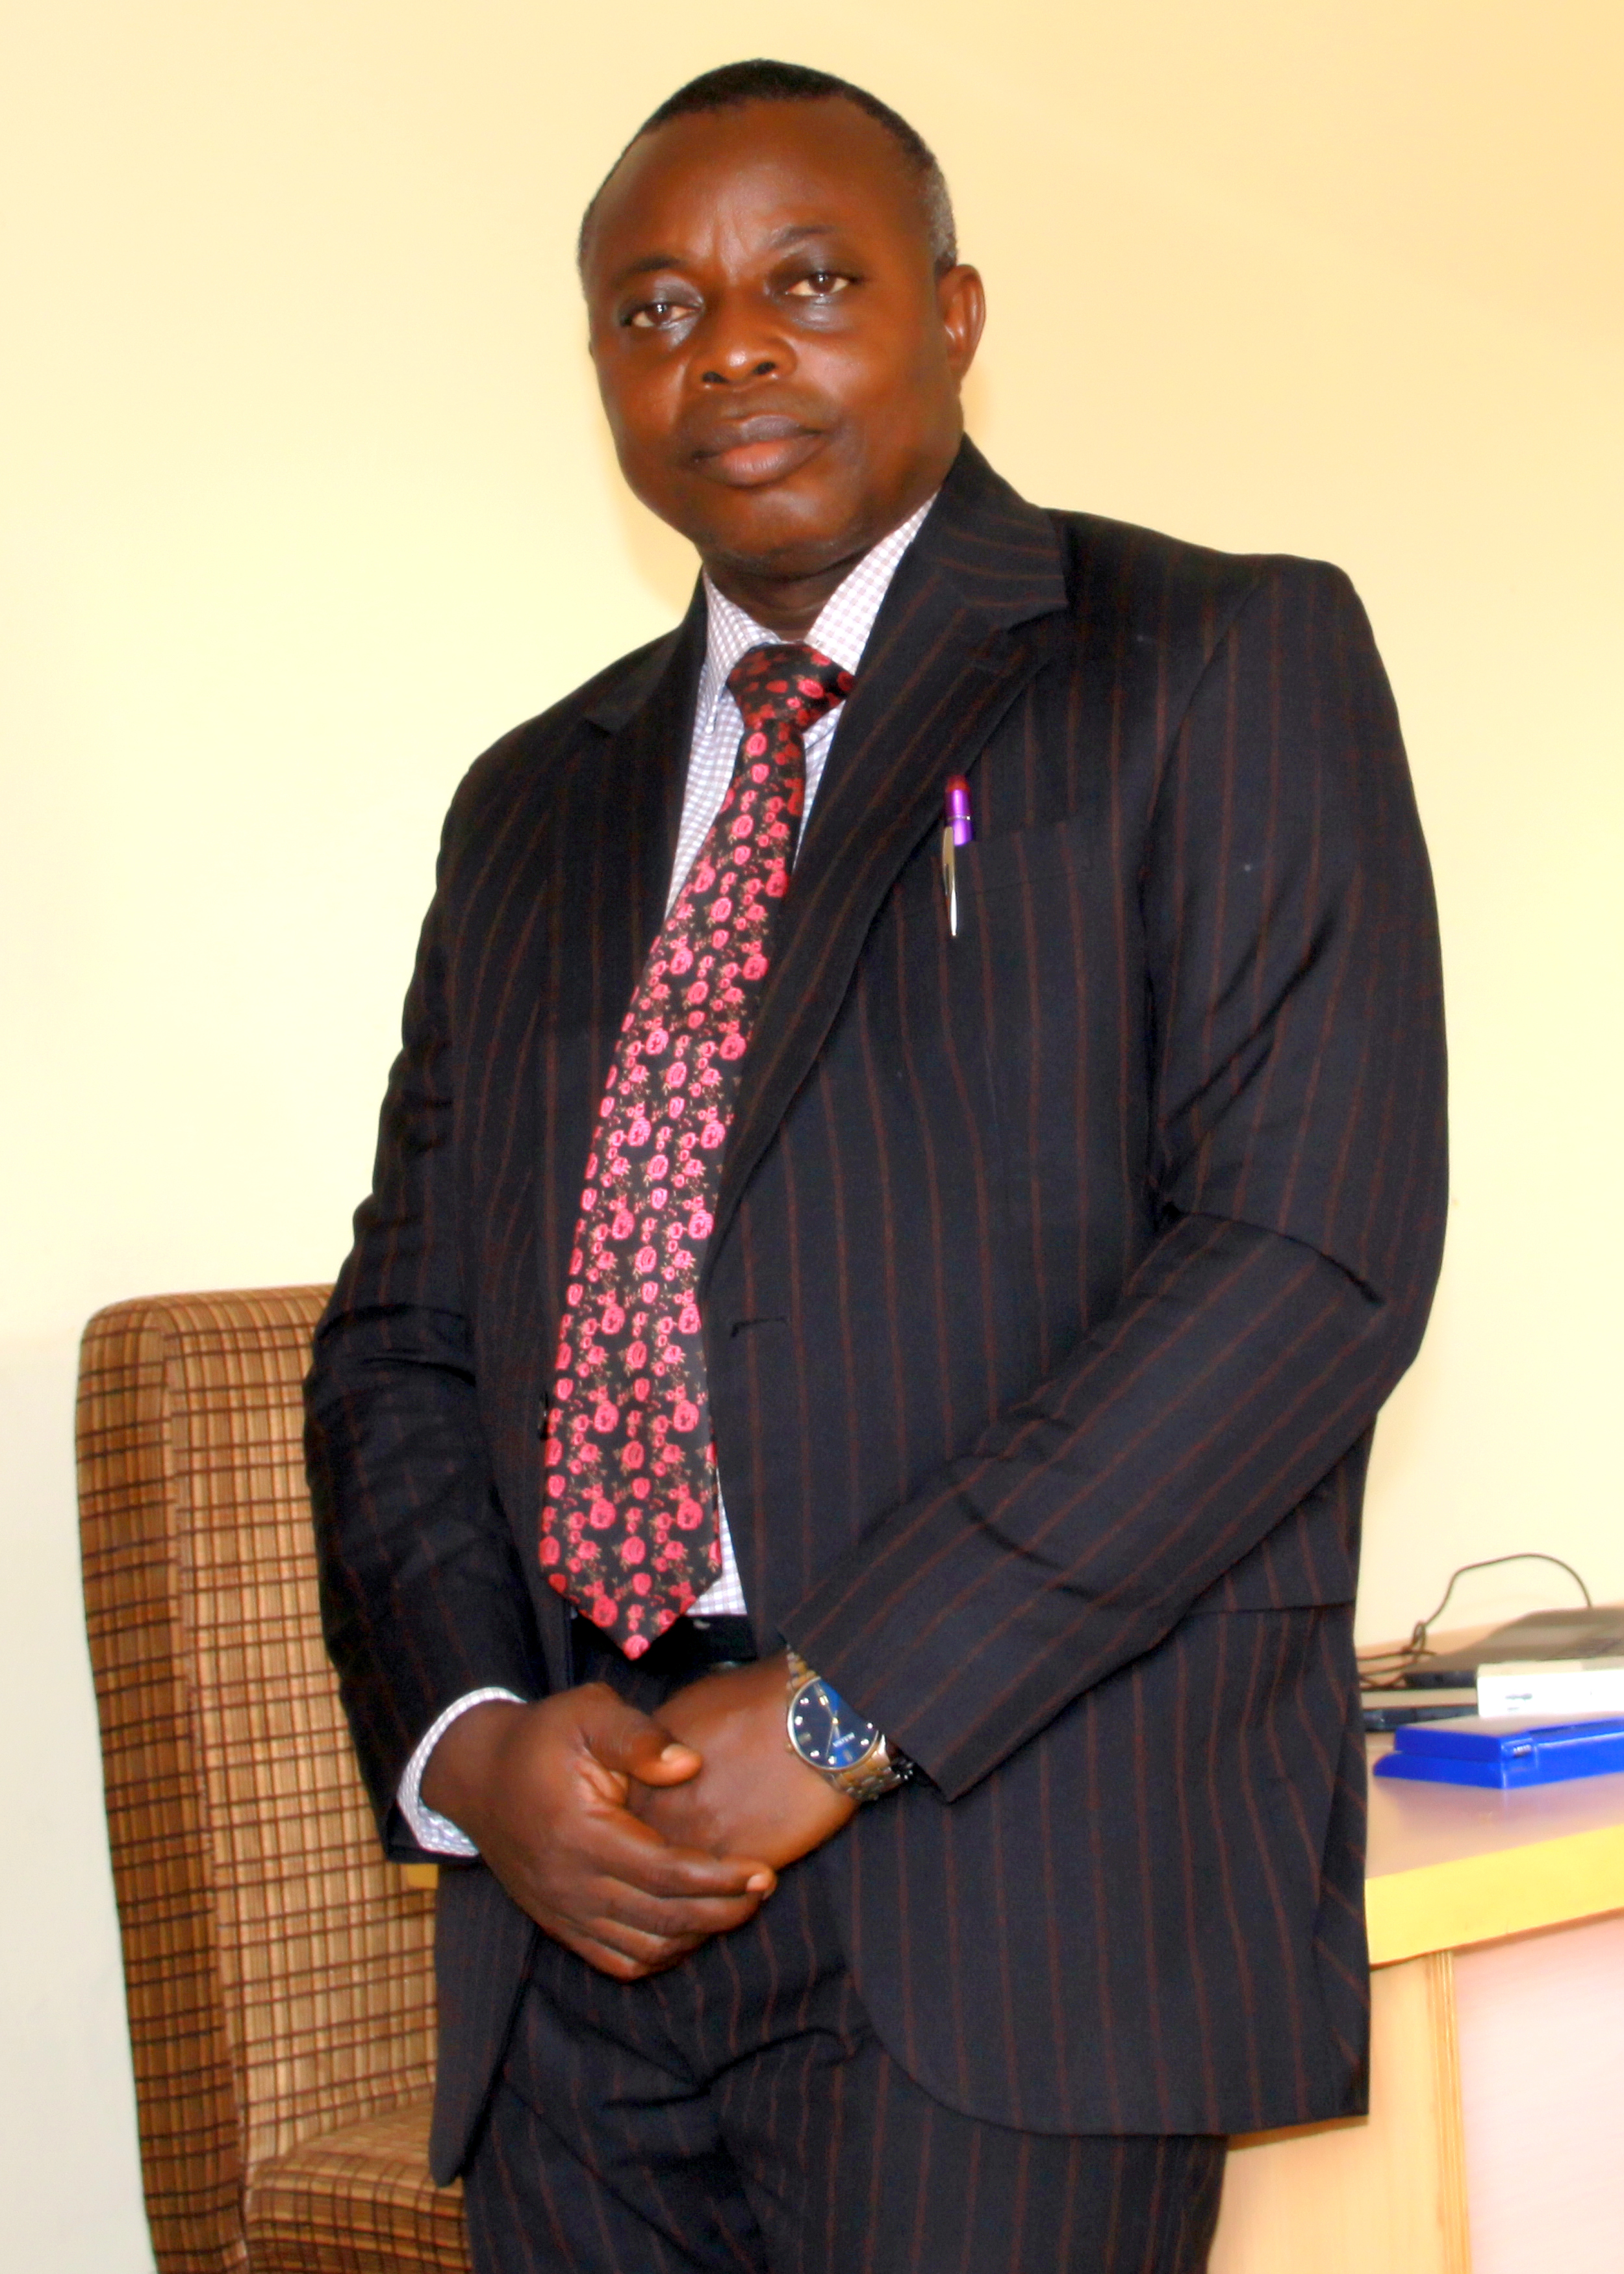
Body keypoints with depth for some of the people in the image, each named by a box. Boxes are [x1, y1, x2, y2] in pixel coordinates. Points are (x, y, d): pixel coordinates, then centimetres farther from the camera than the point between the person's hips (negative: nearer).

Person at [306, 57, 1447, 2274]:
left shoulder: (1224, 666, 1)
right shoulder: (534, 807, 18)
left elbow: (1318, 1248, -11)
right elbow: (399, 1340, 16)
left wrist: (844, 1714, -14)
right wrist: (472, 1739, -3)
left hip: (1020, 1898, -4)